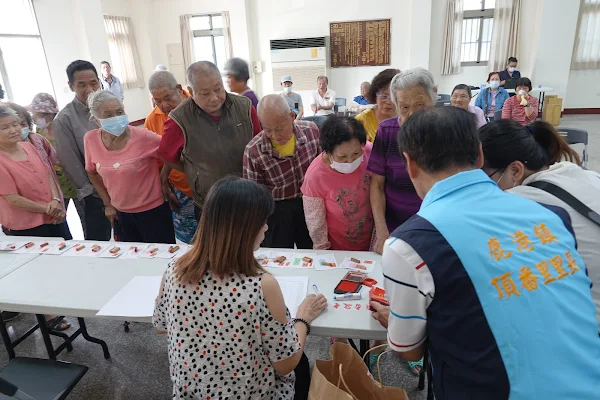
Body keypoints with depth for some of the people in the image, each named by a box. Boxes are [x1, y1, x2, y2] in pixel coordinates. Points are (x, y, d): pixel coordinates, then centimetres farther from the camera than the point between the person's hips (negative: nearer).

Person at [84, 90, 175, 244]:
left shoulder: (142, 136, -20)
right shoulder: (90, 139, -8)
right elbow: (93, 173, 9)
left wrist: (163, 181, -5)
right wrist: (107, 204, 9)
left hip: (153, 211, -4)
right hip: (121, 213, 4)